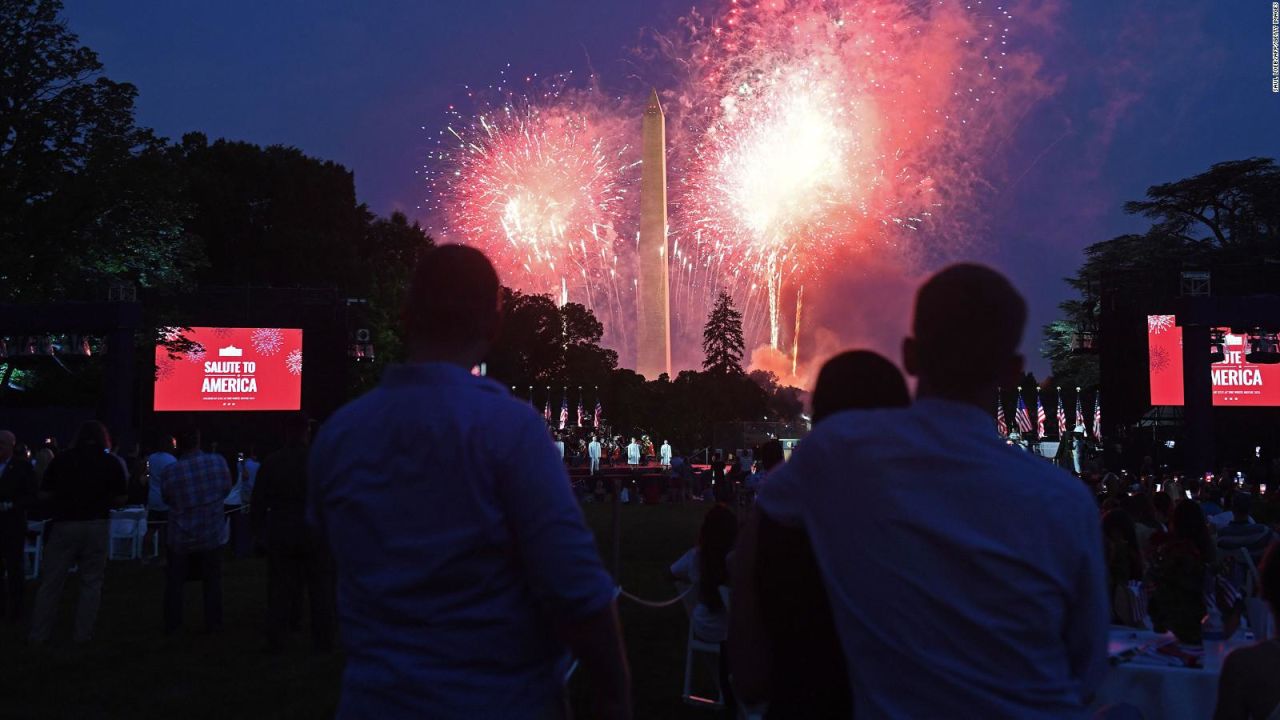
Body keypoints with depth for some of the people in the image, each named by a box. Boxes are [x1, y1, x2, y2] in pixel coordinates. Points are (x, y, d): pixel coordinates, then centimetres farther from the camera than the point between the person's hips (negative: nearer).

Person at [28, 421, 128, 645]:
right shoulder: (111, 462, -1)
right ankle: (83, 633, 7)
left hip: (64, 524, 0)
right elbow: (120, 499, 0)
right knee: (91, 582, 8)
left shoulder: (61, 459, 0)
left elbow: (45, 494, 2)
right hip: (97, 525, 0)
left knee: (51, 582, 8)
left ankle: (39, 634, 11)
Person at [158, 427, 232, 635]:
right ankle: (213, 625, 15)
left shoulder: (168, 472, -16)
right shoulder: (218, 461, -13)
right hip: (212, 535, 1)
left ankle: (171, 625, 19)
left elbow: (166, 499, 0)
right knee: (212, 582, 12)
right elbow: (226, 488, 2)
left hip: (180, 538, -1)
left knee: (174, 582, 14)